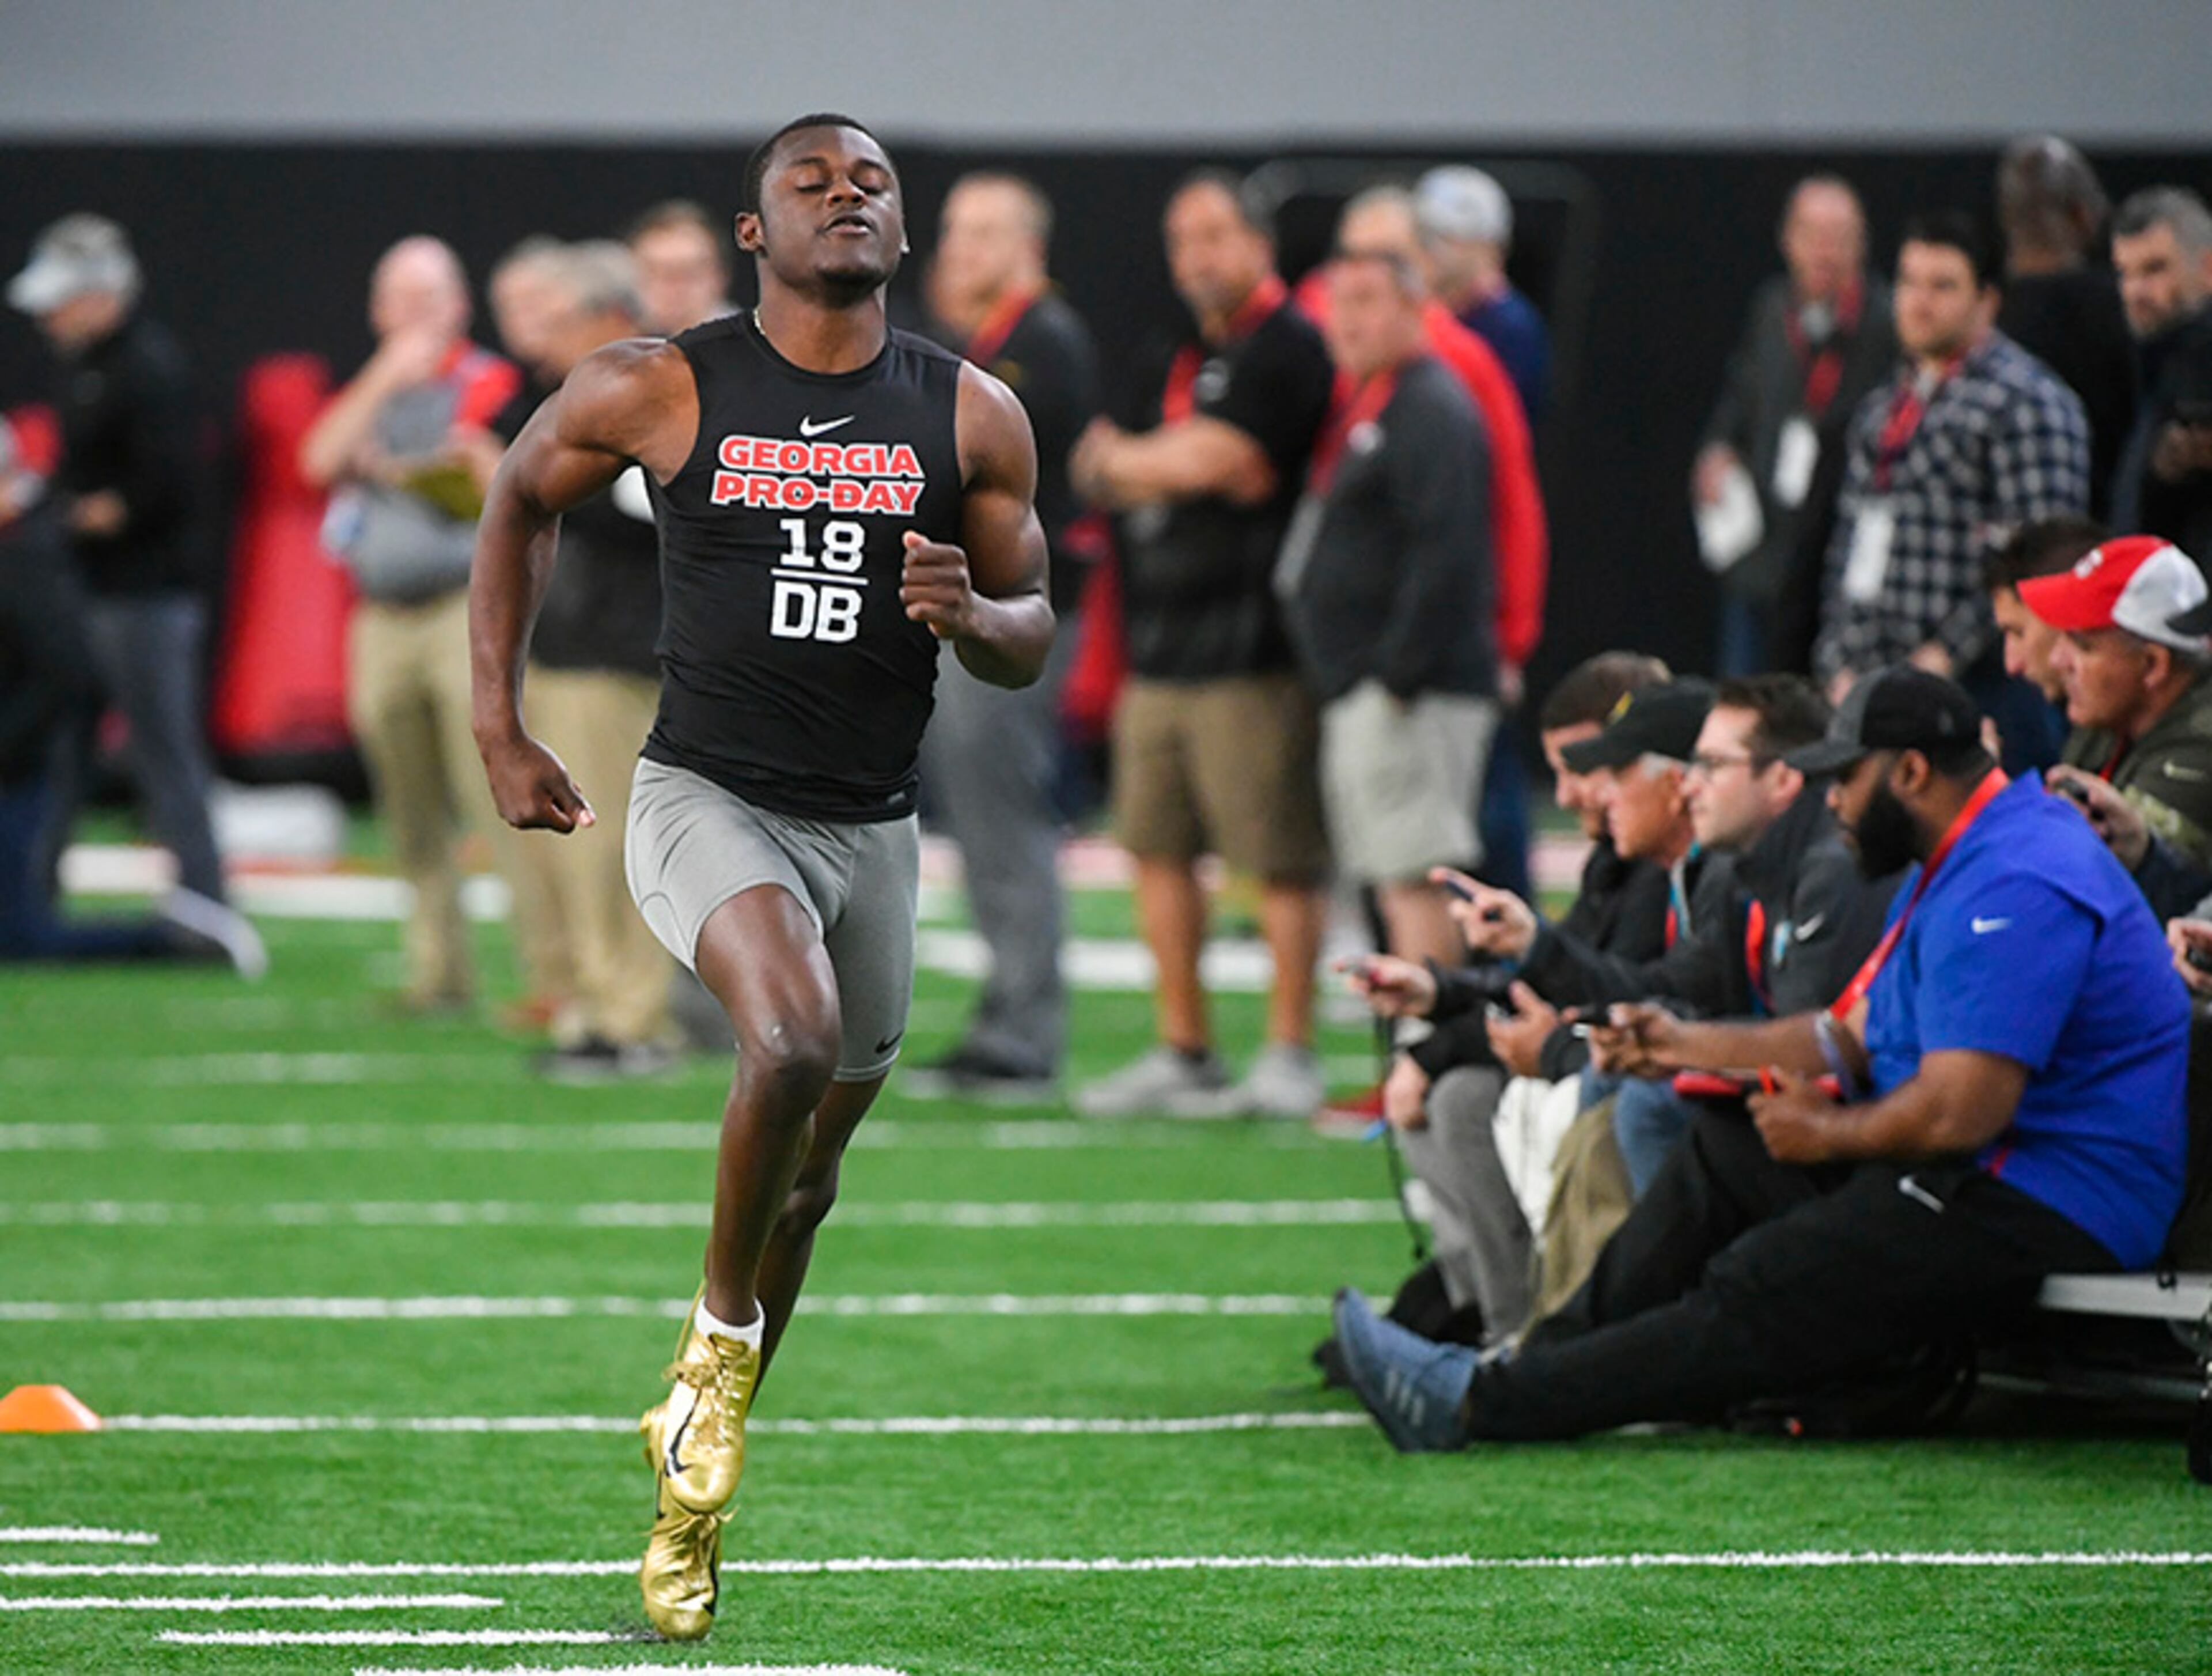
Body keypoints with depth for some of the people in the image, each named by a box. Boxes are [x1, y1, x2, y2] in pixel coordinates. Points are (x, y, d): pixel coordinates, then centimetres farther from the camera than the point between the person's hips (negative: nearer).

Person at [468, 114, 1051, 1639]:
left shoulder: (973, 417, 0)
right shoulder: (657, 389, -6)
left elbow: (1033, 642, 7)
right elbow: (522, 497, 11)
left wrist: (972, 612, -17)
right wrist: (499, 728, 6)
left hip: (871, 825, 4)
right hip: (708, 798, -4)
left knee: (809, 1168, 12)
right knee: (794, 1039, -32)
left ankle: (691, 1488, 30)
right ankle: (722, 1329, -7)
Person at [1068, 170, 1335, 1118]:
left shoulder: (1285, 347, -7)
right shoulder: (1194, 358, 21)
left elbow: (1211, 459, -15)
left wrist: (1120, 460, 3)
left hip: (1247, 652, -9)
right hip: (1162, 648, 9)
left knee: (1279, 860, -7)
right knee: (1158, 848, 9)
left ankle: (1289, 1055, -3)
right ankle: (1182, 1052, 16)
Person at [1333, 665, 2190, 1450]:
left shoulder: (2013, 888, -22)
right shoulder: (1958, 863, 15)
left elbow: (1957, 1115, -26)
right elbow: (1857, 1036, 23)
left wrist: (1828, 1134, -9)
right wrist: (1693, 1045, 22)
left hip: (2050, 1211, -11)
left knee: (1756, 1302, -16)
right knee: (1721, 1156, 15)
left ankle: (1476, 1402, -16)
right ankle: (1542, 1363, 10)